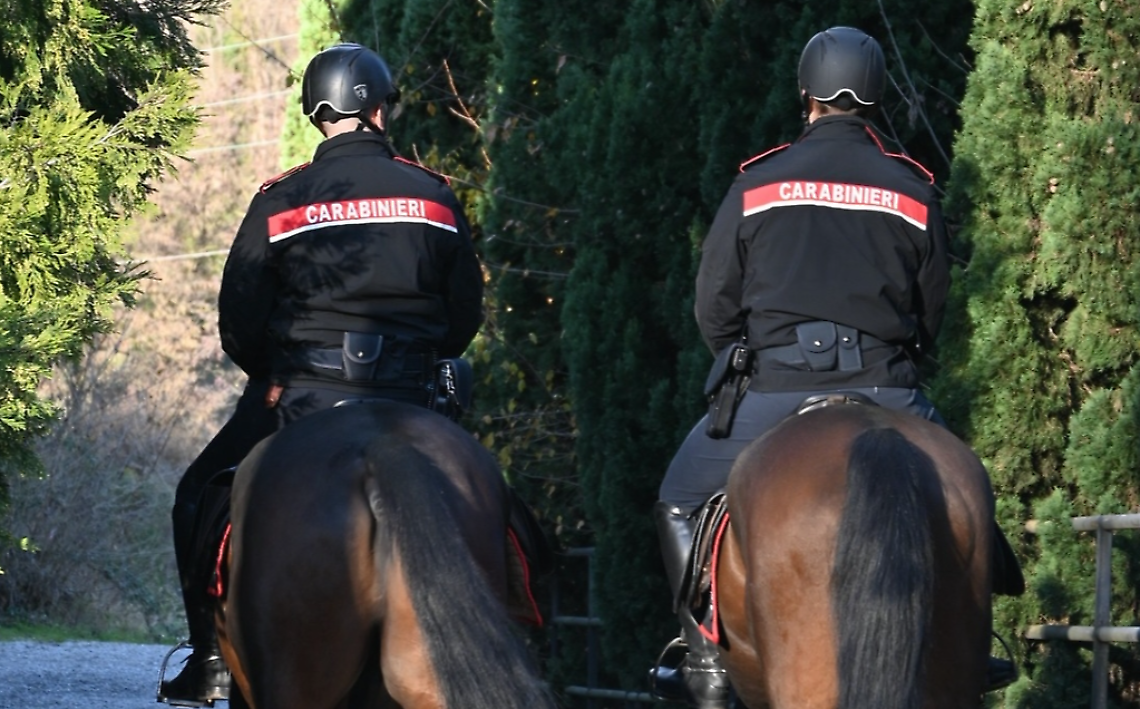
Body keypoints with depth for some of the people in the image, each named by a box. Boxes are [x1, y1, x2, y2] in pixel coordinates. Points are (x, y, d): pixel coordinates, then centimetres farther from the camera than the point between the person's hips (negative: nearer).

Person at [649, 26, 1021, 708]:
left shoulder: (757, 184, 2)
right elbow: (932, 313, 11)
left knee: (681, 501, 17)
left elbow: (714, 309, 6)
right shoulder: (915, 192, 5)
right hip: (887, 390, 1)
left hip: (775, 392, -1)